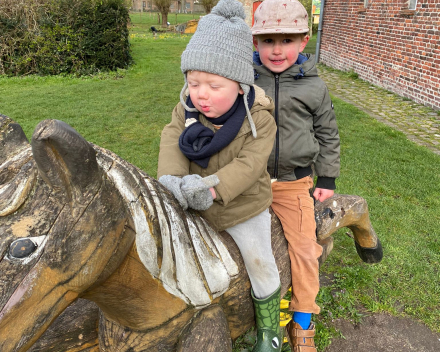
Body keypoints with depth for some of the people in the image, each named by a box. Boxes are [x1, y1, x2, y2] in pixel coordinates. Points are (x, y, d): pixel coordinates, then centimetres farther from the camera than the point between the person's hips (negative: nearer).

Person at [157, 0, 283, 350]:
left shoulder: (259, 118, -23)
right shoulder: (186, 108, -11)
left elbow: (249, 163, -30)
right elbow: (171, 140, -20)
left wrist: (214, 187, -43)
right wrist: (170, 178, -39)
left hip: (244, 207, -3)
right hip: (197, 204, 4)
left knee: (259, 263, 11)